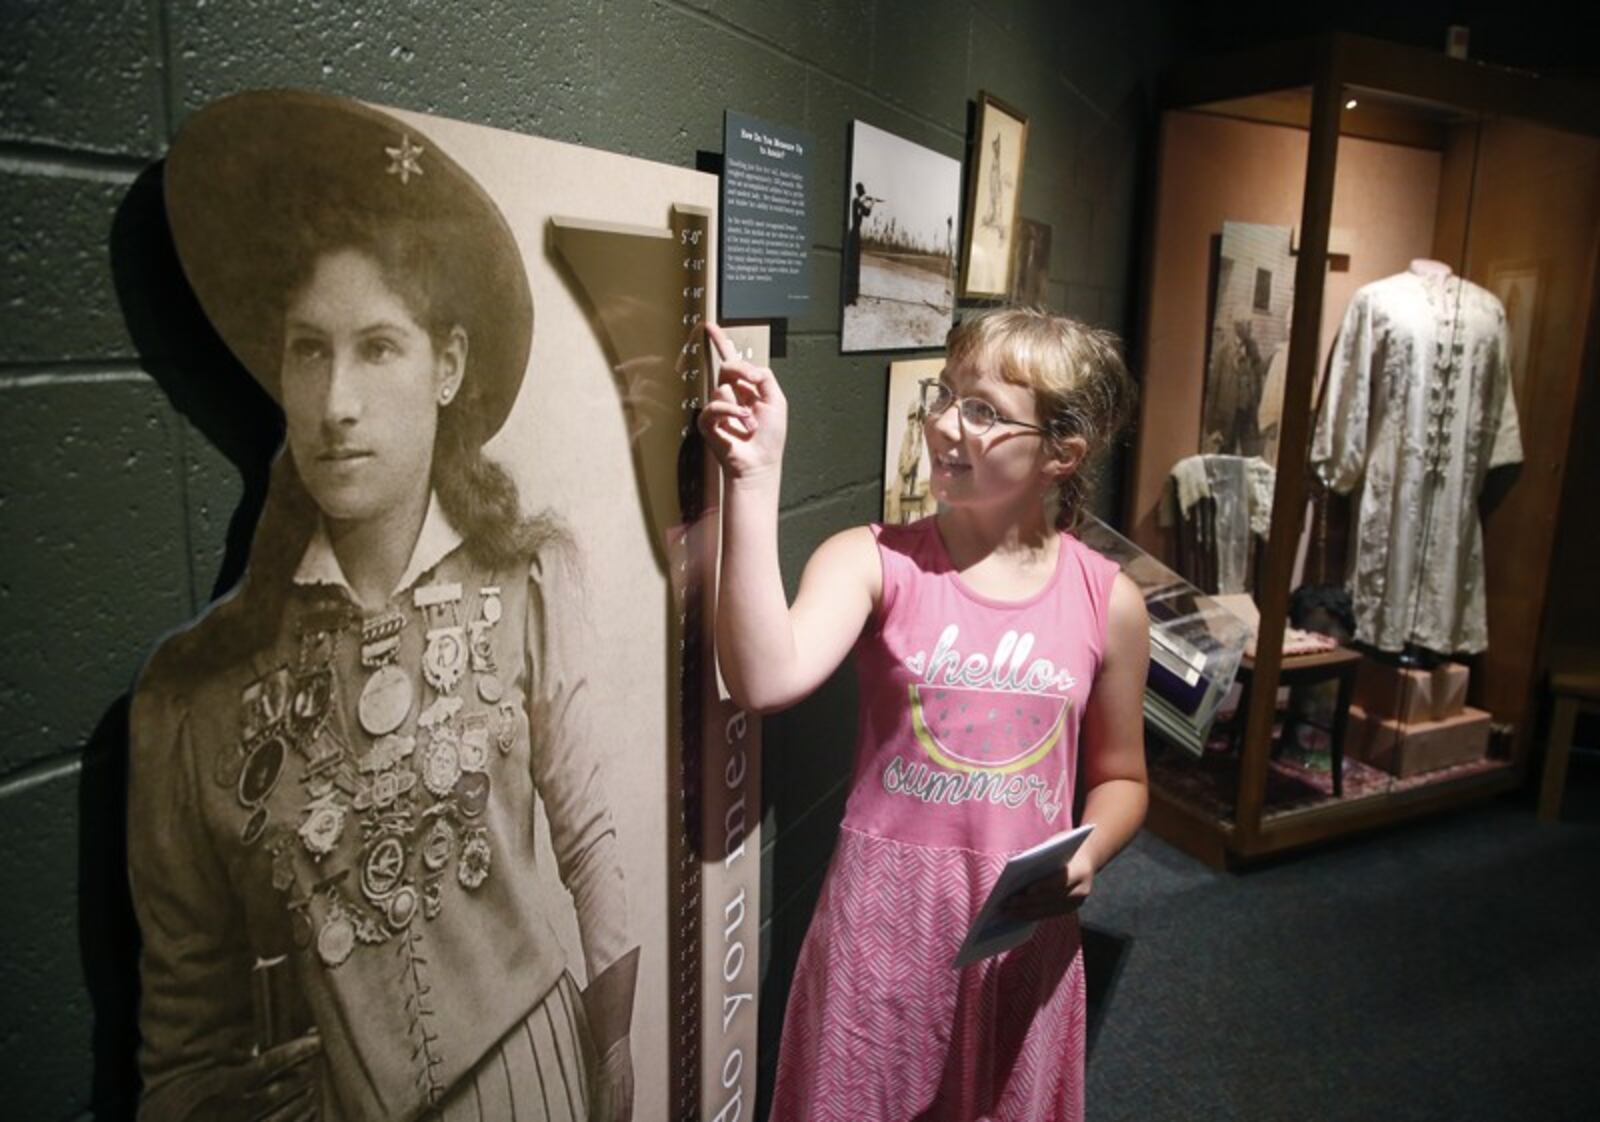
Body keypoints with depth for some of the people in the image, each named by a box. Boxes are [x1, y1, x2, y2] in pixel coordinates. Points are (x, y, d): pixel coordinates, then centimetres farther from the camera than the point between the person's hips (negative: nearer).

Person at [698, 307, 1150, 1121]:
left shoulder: (1107, 601, -3)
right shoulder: (874, 561, -10)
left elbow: (1120, 777, 10)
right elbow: (765, 681, -29)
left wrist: (1086, 856, -11)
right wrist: (754, 478, -30)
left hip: (1024, 929, 2)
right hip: (885, 917, -1)